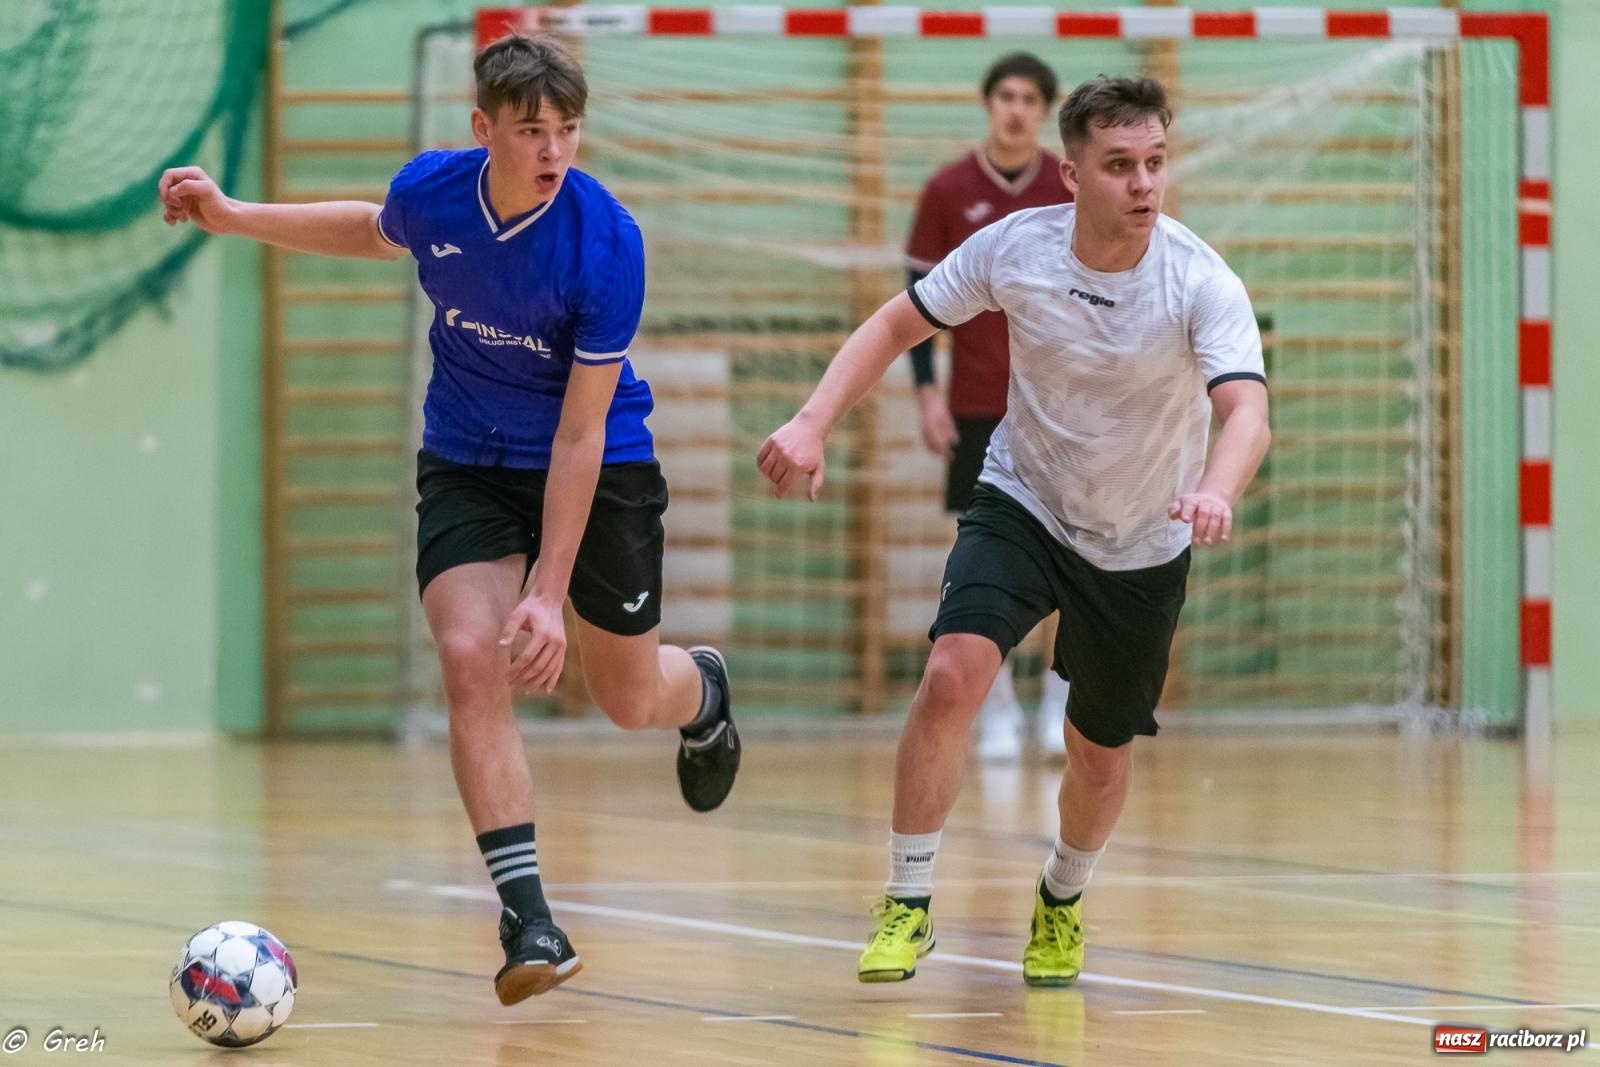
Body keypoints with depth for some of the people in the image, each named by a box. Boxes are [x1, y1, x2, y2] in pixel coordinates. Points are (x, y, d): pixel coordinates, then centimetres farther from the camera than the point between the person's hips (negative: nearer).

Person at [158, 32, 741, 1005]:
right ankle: (529, 919, -19)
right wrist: (234, 216, 9)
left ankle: (704, 690, 50)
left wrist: (548, 591, -28)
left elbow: (580, 434, -26)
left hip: (598, 472, -3)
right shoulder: (430, 193, -16)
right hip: (468, 466, 3)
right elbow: (376, 234, 14)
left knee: (630, 698, 9)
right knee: (472, 657, -20)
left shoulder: (606, 242, -28)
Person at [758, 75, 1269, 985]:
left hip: (1142, 549, 0)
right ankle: (908, 905, -10)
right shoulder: (1014, 247, -17)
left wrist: (1216, 491, -61)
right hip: (1022, 503, 0)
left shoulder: (1202, 284, -25)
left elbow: (1248, 413, -39)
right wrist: (814, 424, -17)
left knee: (1102, 755, 11)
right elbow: (896, 327, -3)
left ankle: (1063, 899, 44)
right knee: (953, 676, -24)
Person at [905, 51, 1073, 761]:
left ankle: (1063, 706, 6)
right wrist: (926, 393, -4)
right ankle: (997, 713, 8)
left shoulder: (1073, 191, 1)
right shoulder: (947, 192, -1)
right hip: (976, 408, 0)